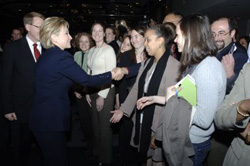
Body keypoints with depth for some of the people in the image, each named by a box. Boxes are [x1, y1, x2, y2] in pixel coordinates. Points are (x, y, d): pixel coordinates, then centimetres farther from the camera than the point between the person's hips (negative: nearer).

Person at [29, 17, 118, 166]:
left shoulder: (46, 55, 12)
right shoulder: (61, 57, -18)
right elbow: (86, 80, -18)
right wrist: (112, 75, -7)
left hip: (43, 118, 10)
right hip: (51, 120, -10)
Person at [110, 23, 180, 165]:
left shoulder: (174, 66, -18)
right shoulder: (146, 63, 7)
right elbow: (136, 89, 8)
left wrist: (159, 130, -18)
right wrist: (123, 110, 4)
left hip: (157, 124, -6)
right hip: (141, 121, 6)